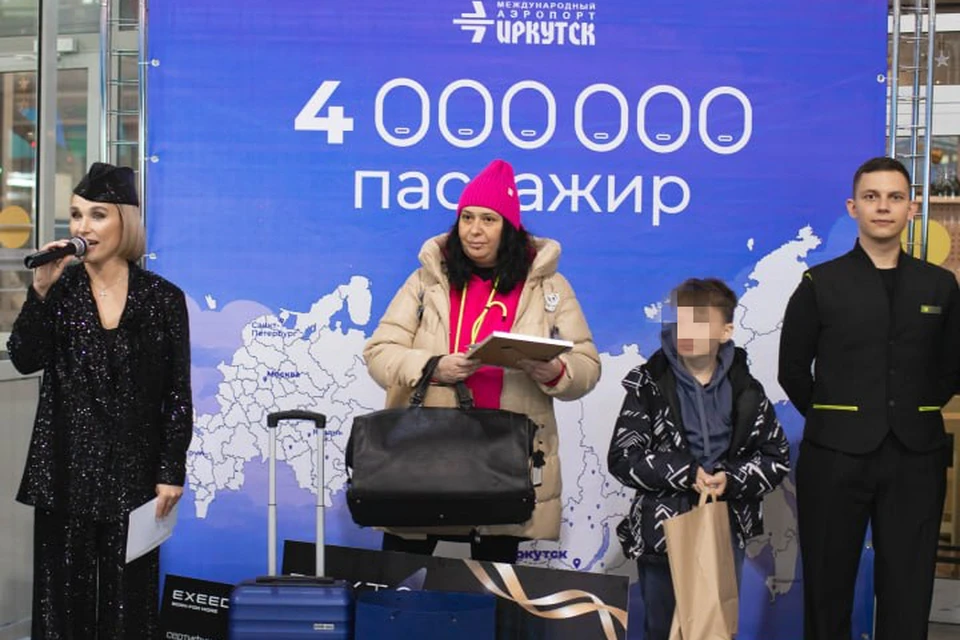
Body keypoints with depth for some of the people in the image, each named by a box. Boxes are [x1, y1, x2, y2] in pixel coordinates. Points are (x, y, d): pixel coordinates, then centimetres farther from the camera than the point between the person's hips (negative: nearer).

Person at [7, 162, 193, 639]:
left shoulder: (163, 298, -1)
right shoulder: (60, 288, 4)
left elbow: (177, 395, -1)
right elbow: (24, 359, -9)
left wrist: (172, 473, -5)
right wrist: (40, 290, -17)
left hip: (133, 473, -1)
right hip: (65, 471, 2)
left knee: (128, 595, 5)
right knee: (63, 592, 7)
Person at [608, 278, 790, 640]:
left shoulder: (745, 390, 1)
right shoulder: (649, 386, -4)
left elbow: (778, 458, 3)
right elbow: (622, 458, -9)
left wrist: (731, 479, -15)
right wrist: (686, 474, -19)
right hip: (662, 530, -1)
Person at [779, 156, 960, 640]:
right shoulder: (820, 284, 1)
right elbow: (792, 371, 6)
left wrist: (912, 415, 11)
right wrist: (833, 420, 9)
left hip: (916, 458, 2)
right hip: (835, 456, -2)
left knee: (908, 593, 6)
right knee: (828, 586, 7)